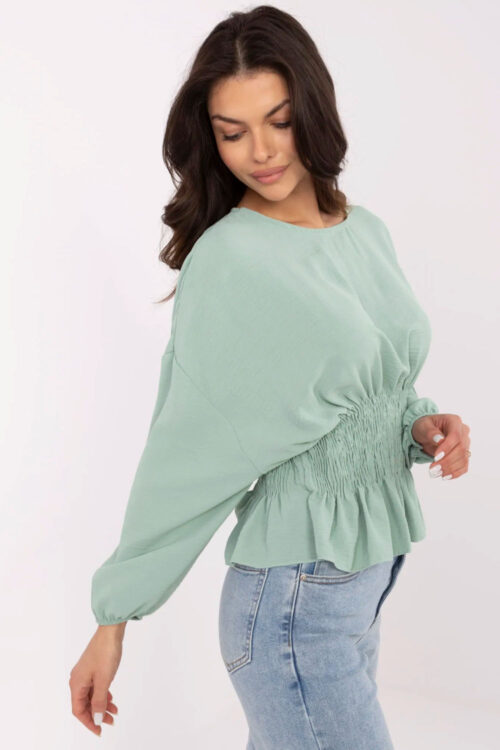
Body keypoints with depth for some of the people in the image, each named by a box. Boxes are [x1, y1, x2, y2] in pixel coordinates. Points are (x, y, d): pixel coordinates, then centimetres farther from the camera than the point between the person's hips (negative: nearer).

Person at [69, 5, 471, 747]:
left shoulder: (367, 232, 5)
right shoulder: (230, 262, -16)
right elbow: (186, 450, -13)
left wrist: (421, 425, -5)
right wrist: (115, 618, -9)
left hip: (369, 576, 7)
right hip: (295, 603, -6)